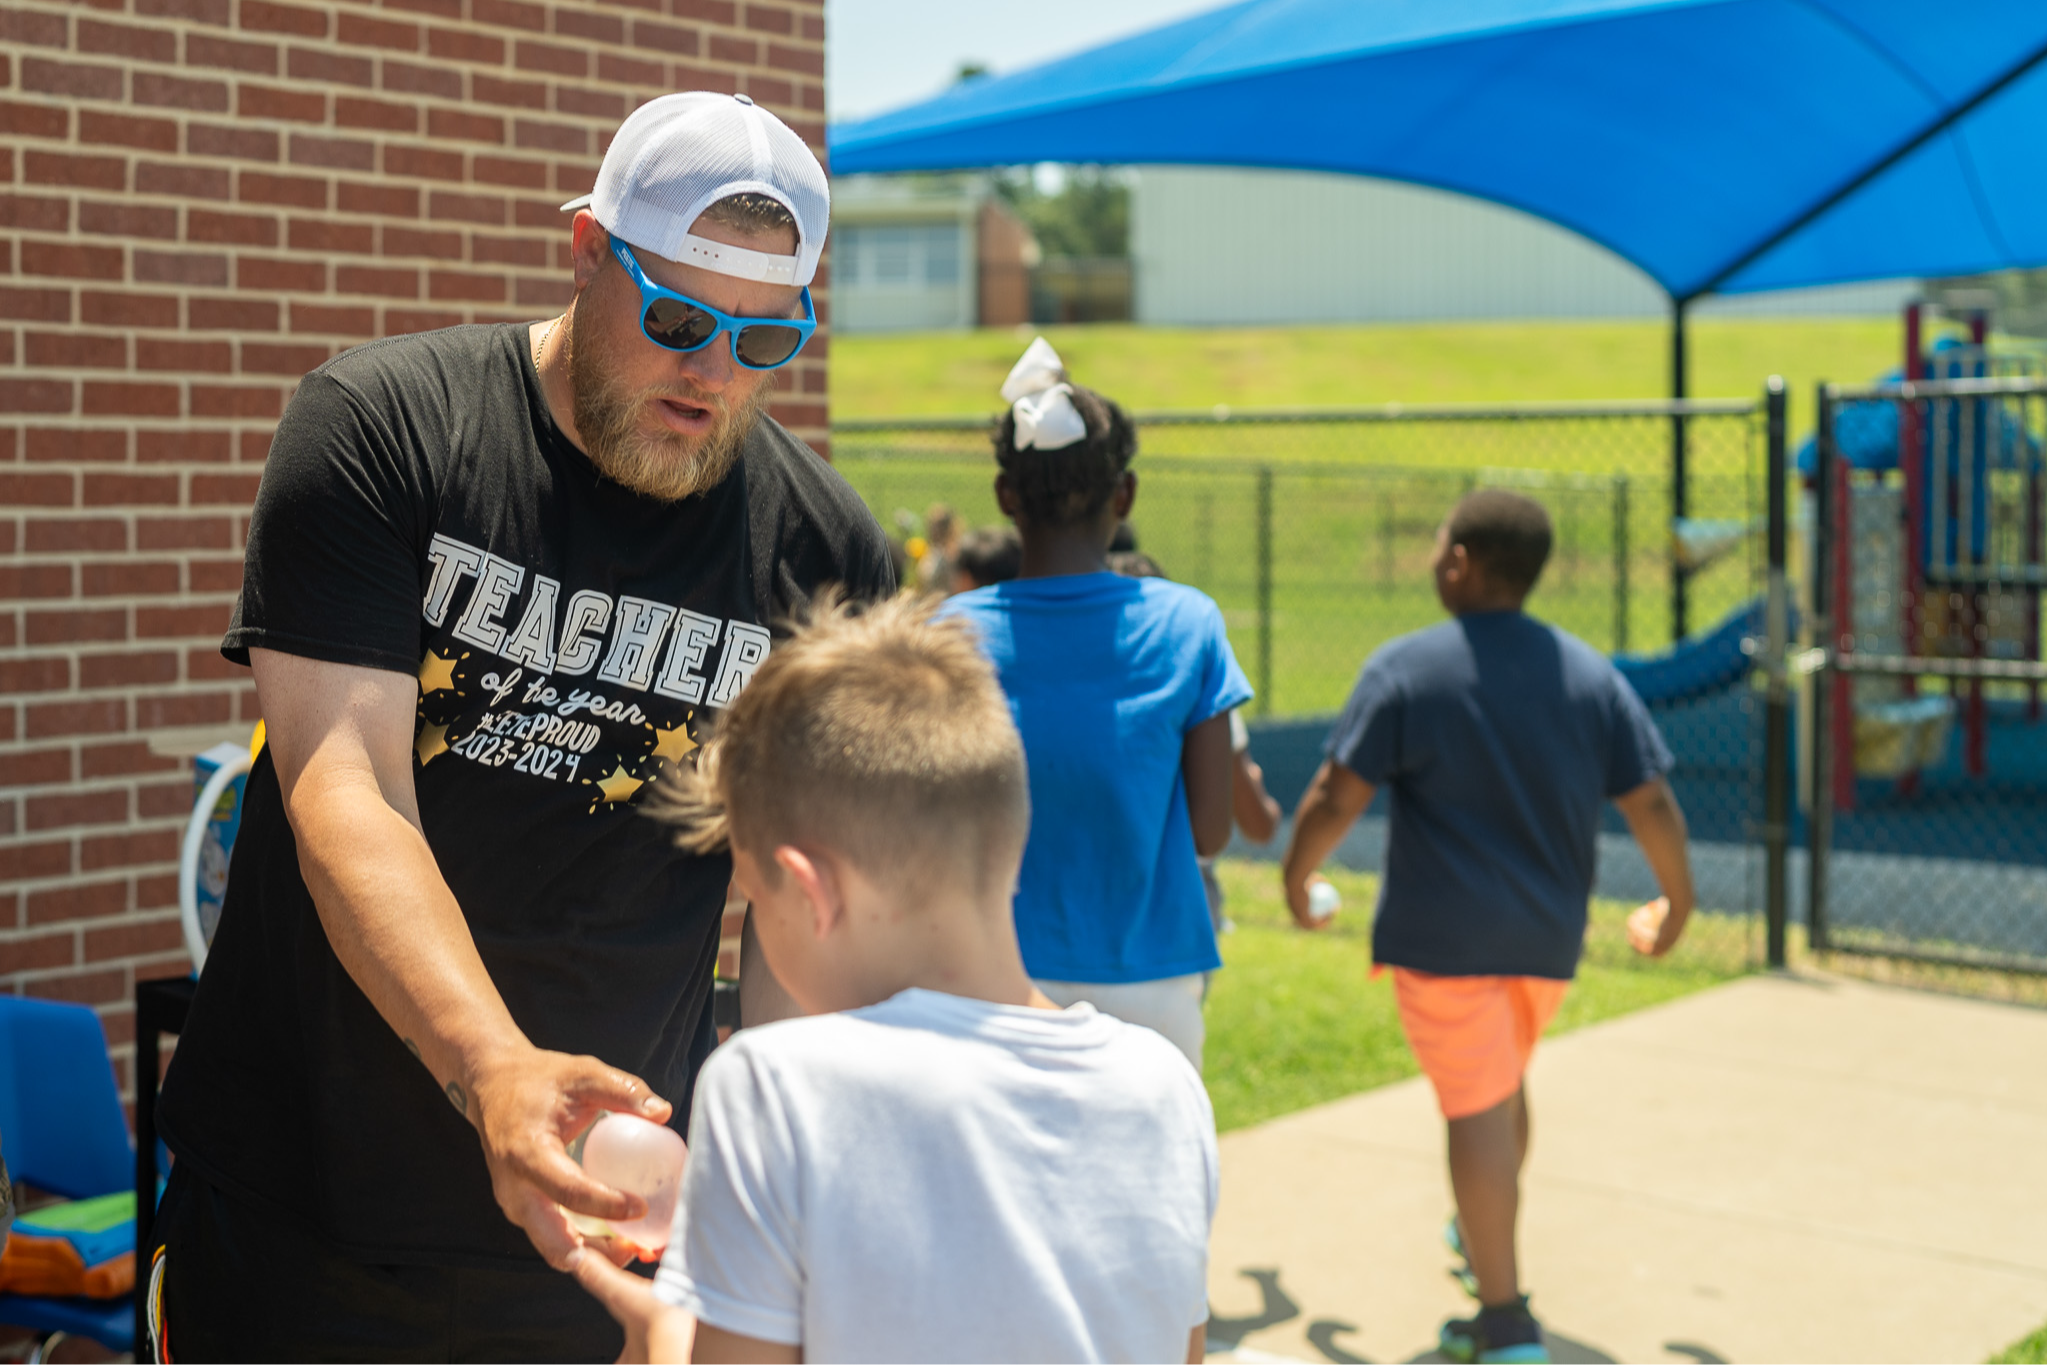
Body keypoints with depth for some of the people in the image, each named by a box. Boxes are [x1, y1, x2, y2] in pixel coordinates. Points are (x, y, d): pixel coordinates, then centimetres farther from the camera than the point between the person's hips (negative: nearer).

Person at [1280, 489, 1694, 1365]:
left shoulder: (1405, 669, -10)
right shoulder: (1590, 674, 3)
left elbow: (1336, 799, -12)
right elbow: (1652, 804, 2)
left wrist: (1296, 877, 6)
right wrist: (1676, 902, 17)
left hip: (1442, 934, -5)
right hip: (1548, 934, 5)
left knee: (1476, 1109, -3)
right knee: (1504, 1086, 25)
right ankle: (1482, 1236, 45)